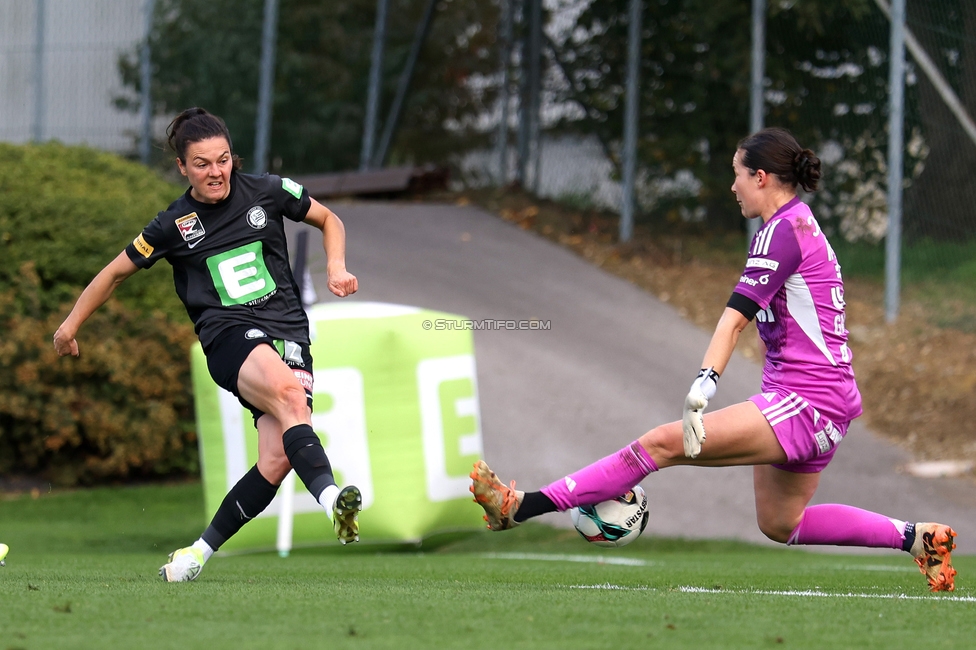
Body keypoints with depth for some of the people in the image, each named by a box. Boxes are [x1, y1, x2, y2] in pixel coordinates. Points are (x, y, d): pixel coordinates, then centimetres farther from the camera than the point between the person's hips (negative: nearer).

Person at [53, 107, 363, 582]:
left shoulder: (267, 192, 7)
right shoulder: (174, 225, 5)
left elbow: (329, 220, 22)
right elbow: (117, 272, 18)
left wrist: (336, 267, 4)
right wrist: (71, 324, 22)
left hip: (289, 333, 2)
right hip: (229, 335, -2)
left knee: (277, 461, -17)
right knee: (289, 395, -37)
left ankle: (201, 550, 0)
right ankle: (332, 500, -56)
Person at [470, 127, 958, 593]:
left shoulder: (781, 231, -12)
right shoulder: (800, 225, 17)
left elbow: (737, 316, -25)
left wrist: (705, 383, -36)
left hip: (805, 402, -10)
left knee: (664, 442, -19)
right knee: (780, 524, 24)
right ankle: (912, 536, 26)